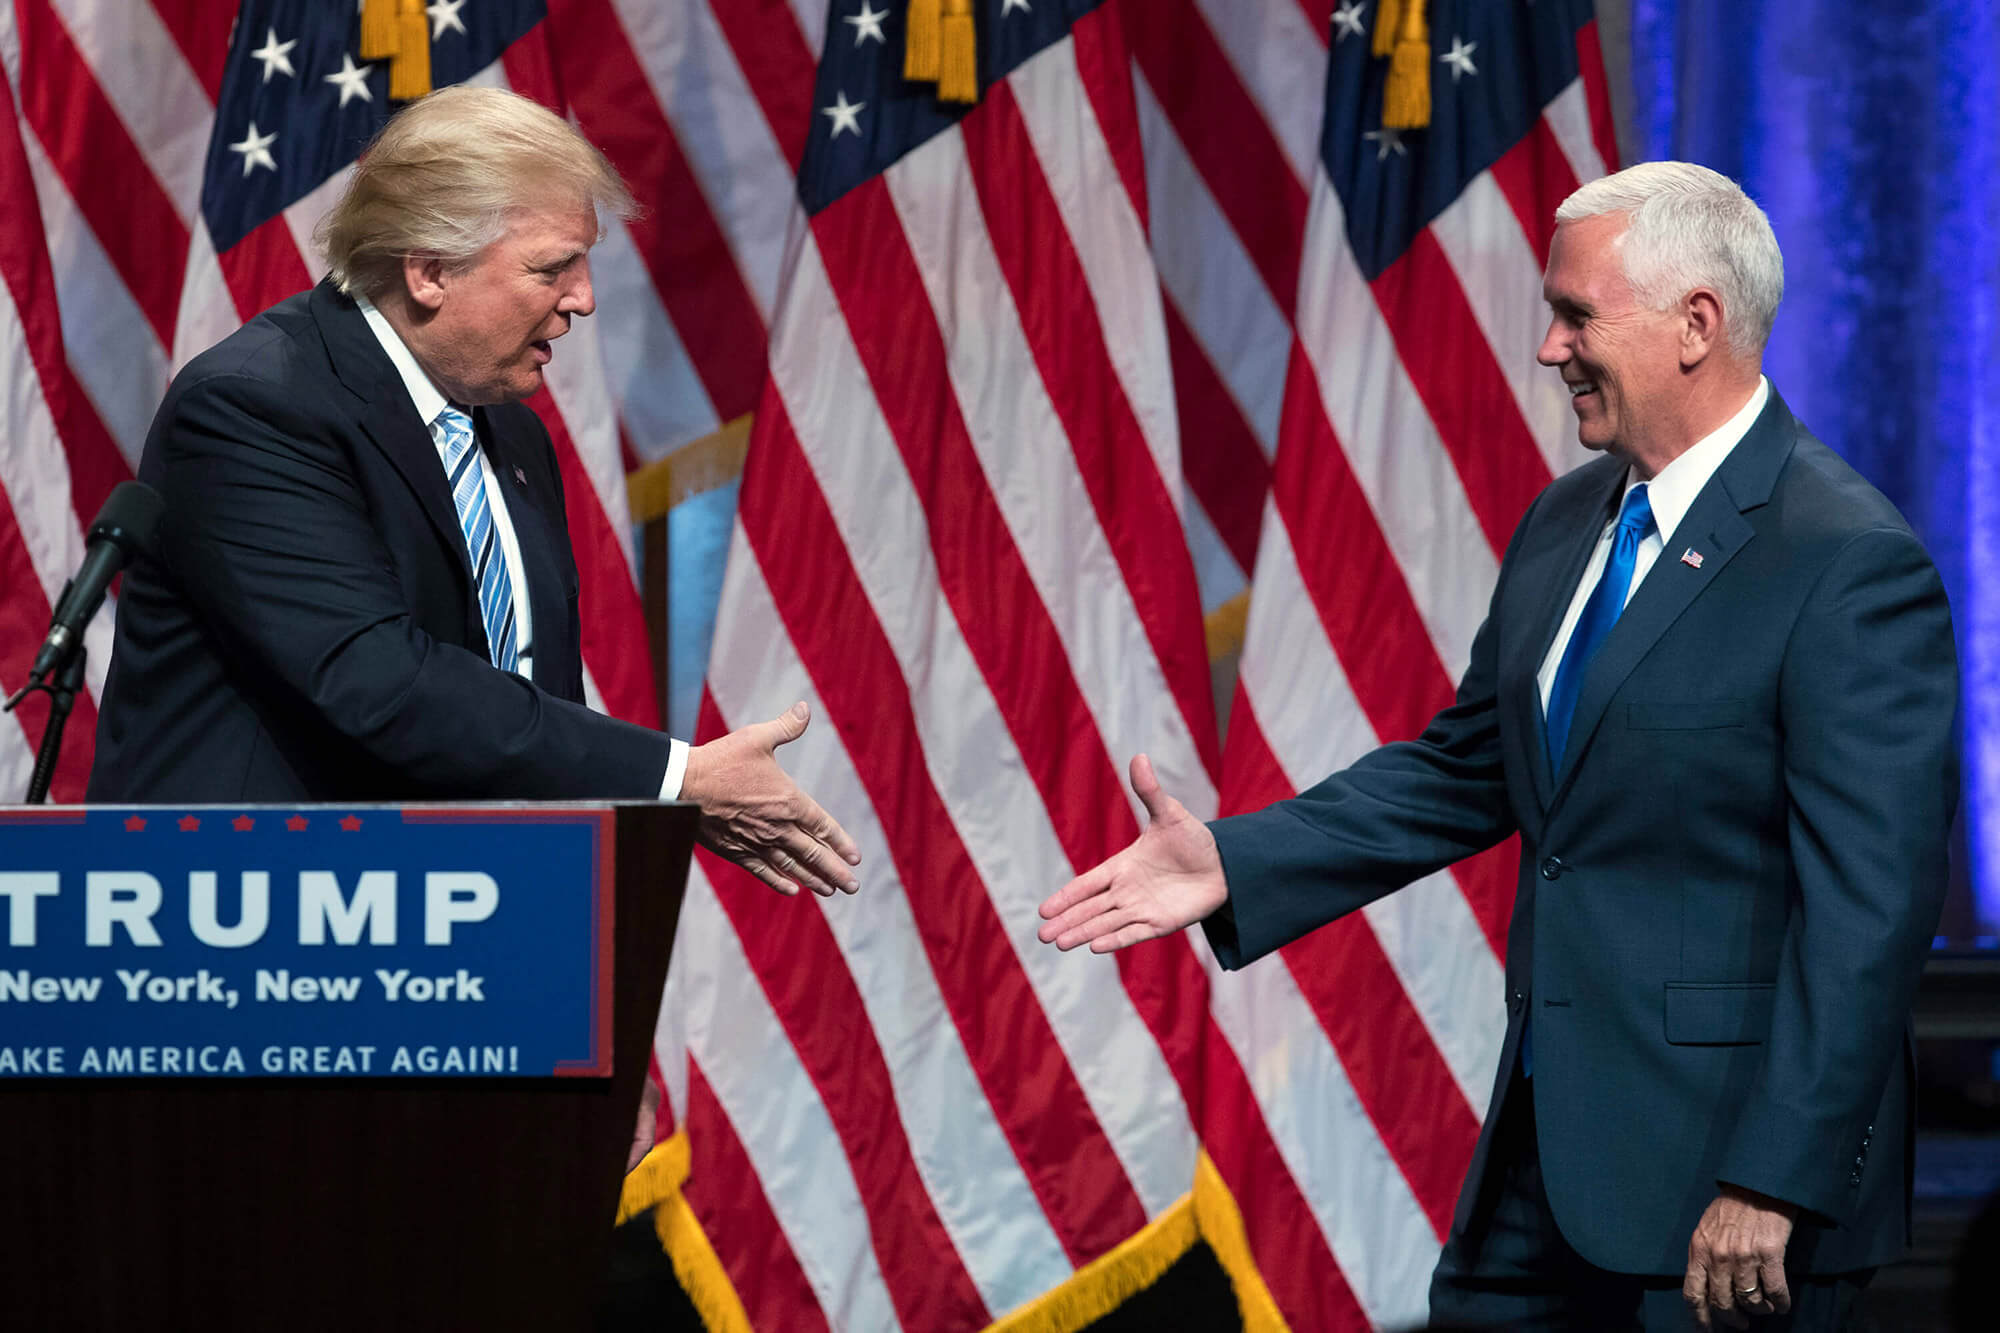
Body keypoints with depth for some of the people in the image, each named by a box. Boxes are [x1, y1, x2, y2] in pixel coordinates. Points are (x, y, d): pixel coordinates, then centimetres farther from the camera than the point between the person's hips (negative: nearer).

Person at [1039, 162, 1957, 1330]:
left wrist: (1775, 1186, -21)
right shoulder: (1567, 523, 10)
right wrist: (1235, 863, 7)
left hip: (1722, 1164, -8)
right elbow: (1466, 771, 19)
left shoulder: (1854, 565, -16)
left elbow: (1868, 905, -19)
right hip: (1550, 1145, 8)